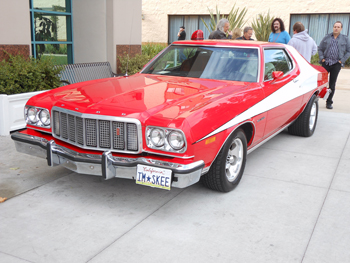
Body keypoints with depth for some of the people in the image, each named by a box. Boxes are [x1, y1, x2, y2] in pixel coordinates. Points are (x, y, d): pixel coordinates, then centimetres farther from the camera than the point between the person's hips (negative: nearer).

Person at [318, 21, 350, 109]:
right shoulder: (327, 37, 8)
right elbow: (320, 48, 11)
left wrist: (342, 60, -2)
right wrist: (322, 58, -1)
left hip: (336, 64, 0)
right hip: (326, 62, 0)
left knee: (332, 84, 3)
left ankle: (329, 102, 11)